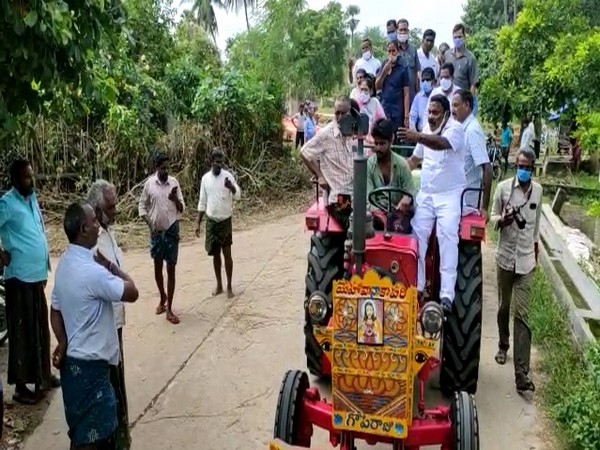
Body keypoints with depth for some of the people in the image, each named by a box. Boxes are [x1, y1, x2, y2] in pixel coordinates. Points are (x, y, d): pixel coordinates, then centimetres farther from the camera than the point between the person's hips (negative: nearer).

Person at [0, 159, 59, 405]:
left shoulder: (32, 199, 11)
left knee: (40, 327, 17)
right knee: (22, 331, 0)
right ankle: (21, 386, 11)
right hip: (20, 276, -8)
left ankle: (42, 374, 31)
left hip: (37, 274, 8)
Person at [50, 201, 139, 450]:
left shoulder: (65, 263, 4)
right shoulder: (92, 271, -26)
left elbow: (55, 310, 10)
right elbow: (132, 293, -18)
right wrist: (109, 265, -8)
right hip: (89, 364, -9)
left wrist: (63, 343, 5)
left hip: (74, 359, 9)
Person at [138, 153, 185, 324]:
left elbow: (182, 209, -3)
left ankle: (169, 309, 5)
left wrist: (175, 199, -23)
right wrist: (149, 224, -8)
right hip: (156, 232, 1)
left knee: (171, 269, 0)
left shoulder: (174, 182, -4)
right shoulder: (149, 183, -4)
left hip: (172, 230, -1)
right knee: (157, 268, 13)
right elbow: (142, 205, 4)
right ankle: (162, 298, 37)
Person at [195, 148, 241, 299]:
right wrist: (198, 223, 6)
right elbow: (202, 203, 8)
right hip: (211, 221, 3)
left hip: (225, 221, -3)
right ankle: (219, 285, 23)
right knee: (215, 254, 11)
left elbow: (238, 195, -20)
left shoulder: (228, 176, -8)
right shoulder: (205, 178, 2)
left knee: (227, 254, 0)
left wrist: (231, 187, -42)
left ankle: (229, 287, 10)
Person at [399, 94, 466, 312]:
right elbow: (416, 158, 23)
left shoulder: (455, 129, -10)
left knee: (447, 238, -16)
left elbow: (442, 143, -34)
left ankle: (447, 294, -16)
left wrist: (417, 137, -49)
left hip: (449, 195, -6)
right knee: (417, 235, -3)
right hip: (426, 194, 6)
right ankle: (417, 285, 7)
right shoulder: (426, 130, 12)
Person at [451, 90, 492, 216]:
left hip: (468, 202, -8)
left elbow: (487, 169, -23)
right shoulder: (461, 128, 7)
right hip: (458, 198, 8)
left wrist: (484, 207, -25)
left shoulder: (473, 130, -18)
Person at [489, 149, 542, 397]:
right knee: (504, 307, 15)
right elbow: (492, 216, 0)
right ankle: (503, 345, 43)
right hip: (505, 257, 0)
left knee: (522, 315, -5)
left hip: (526, 260, 0)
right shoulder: (503, 187, -6)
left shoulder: (538, 190, 1)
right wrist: (501, 221, -23)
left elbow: (537, 222, 15)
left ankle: (522, 374, -6)